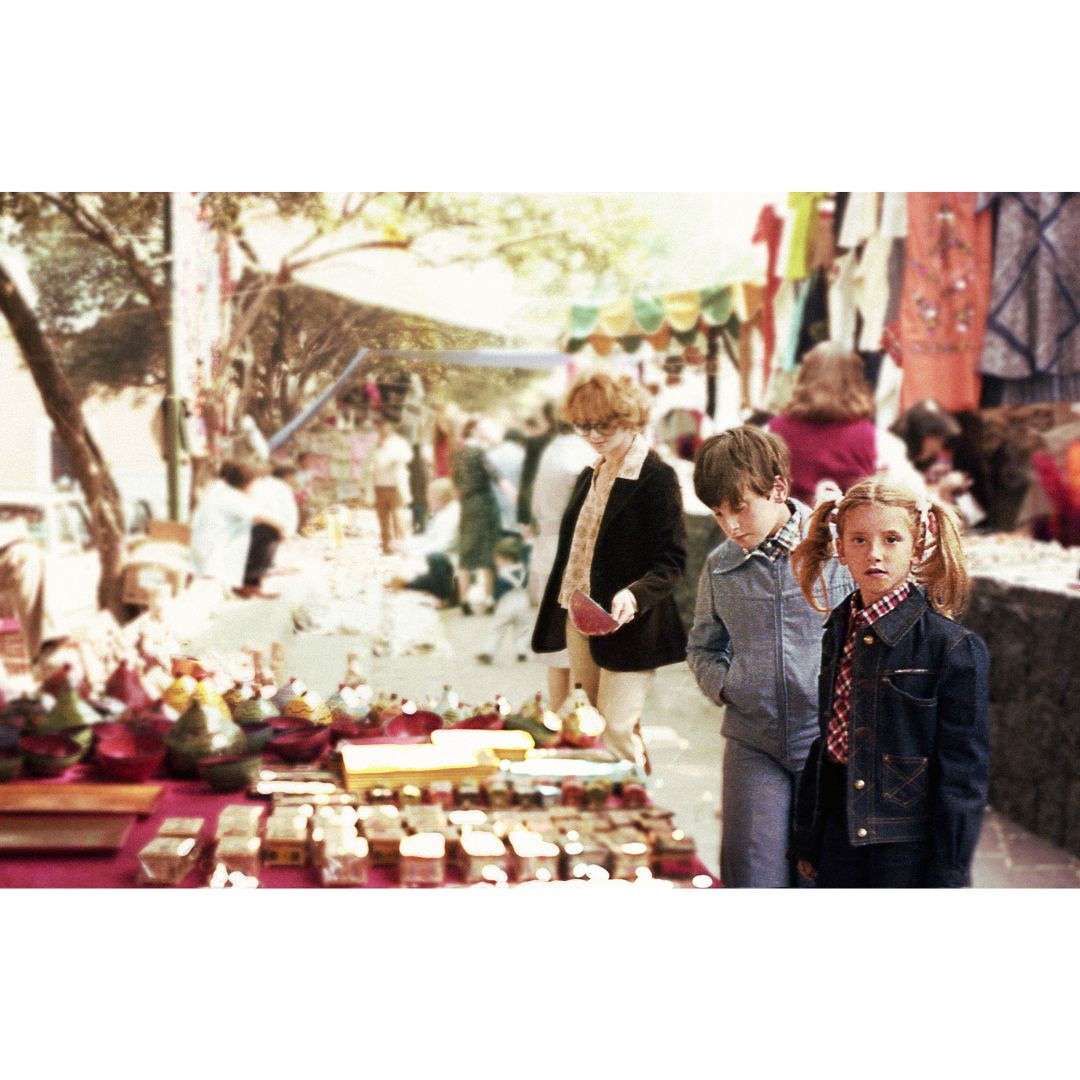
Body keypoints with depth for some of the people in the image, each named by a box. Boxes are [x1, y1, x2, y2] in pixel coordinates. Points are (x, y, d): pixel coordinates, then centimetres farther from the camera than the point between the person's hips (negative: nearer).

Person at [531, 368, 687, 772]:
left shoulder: (656, 478, -11)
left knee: (616, 731, -9)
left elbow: (671, 561, -15)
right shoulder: (590, 476, 14)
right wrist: (557, 616, 17)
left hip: (626, 626, -8)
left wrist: (634, 595, -32)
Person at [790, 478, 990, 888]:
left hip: (909, 851, -6)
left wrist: (947, 876, -13)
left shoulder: (955, 648, -14)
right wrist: (808, 840, 14)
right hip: (840, 842, 6)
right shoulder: (839, 632, 6)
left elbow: (964, 773, -13)